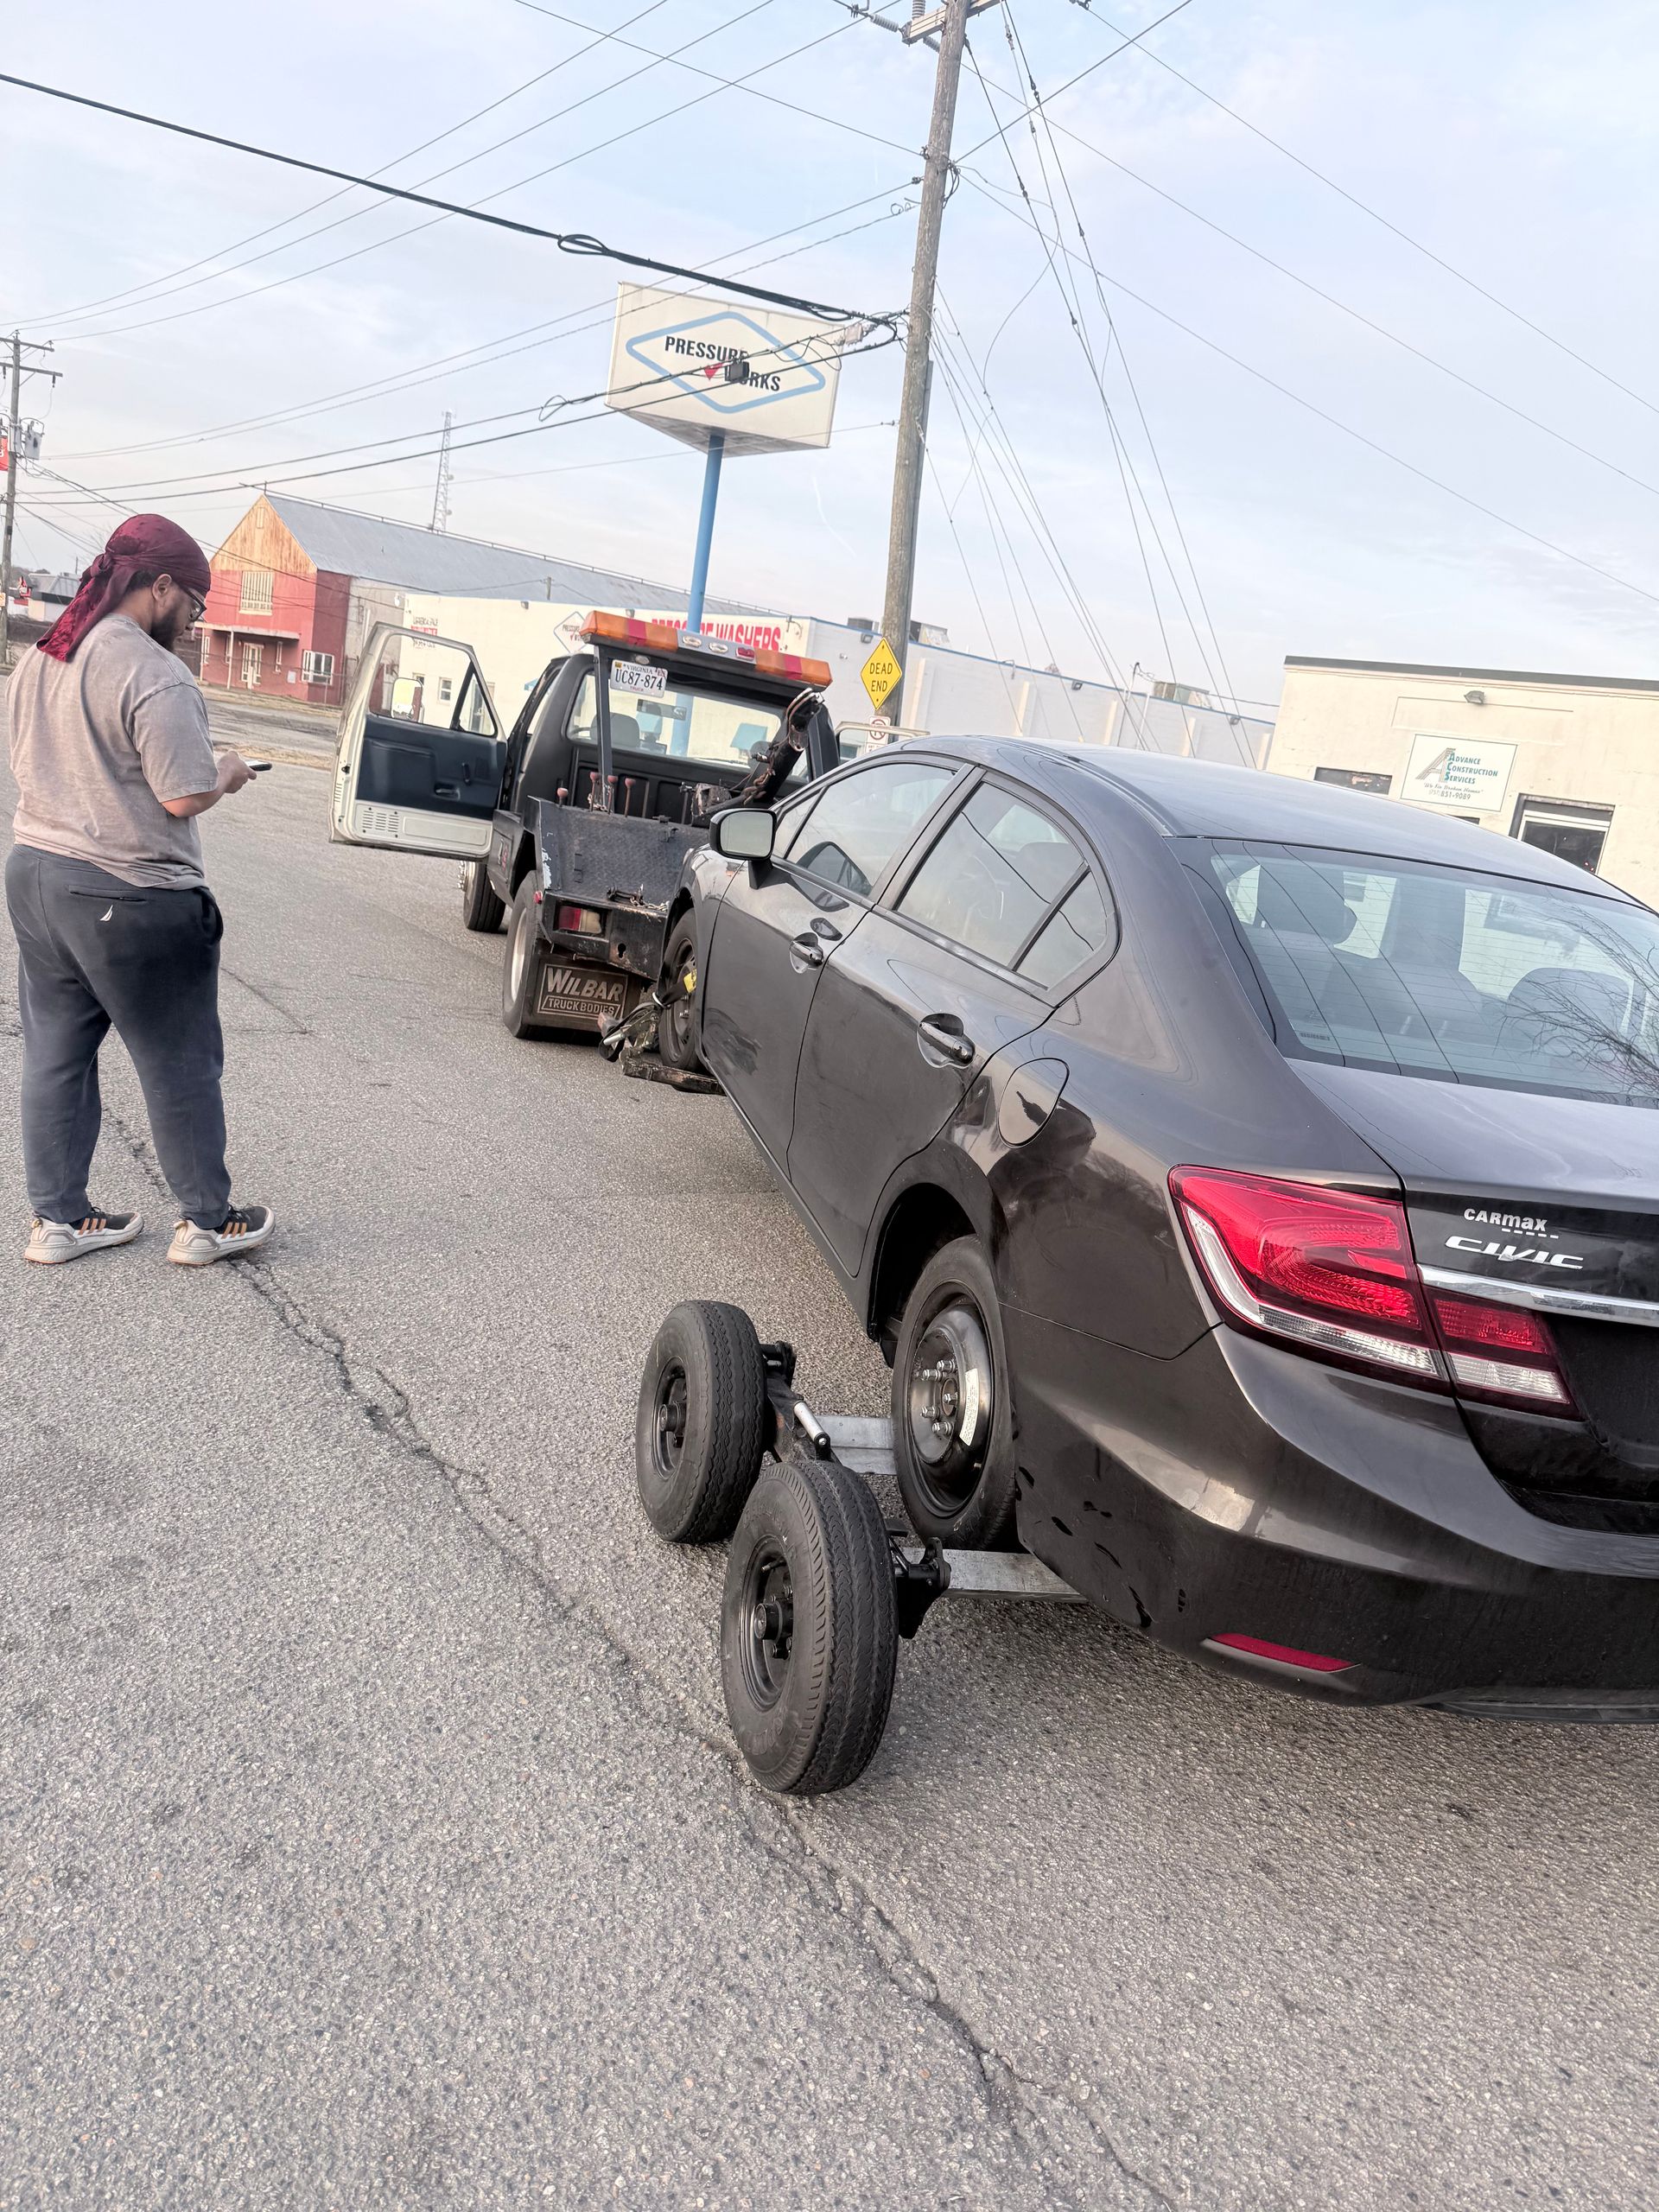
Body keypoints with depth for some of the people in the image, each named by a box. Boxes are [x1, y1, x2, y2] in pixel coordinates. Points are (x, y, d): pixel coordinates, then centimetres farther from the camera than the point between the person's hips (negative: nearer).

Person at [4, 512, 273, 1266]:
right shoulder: (153, 673, -18)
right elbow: (186, 796, -19)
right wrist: (227, 774, 0)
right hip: (130, 897, -8)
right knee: (180, 1066, 6)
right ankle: (206, 1220, 18)